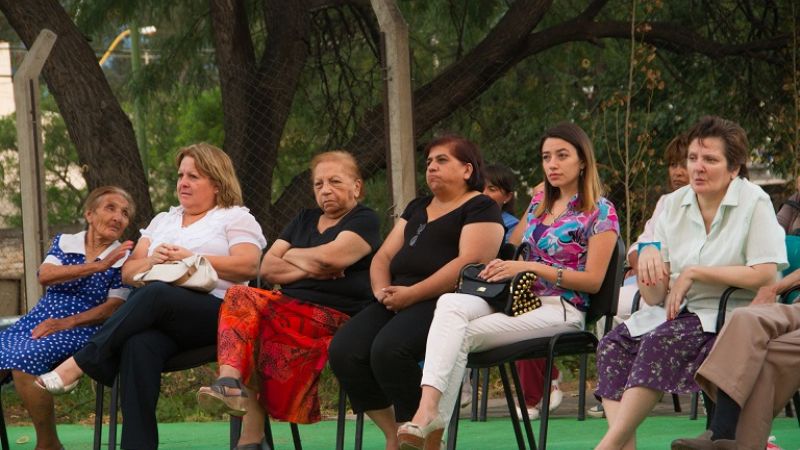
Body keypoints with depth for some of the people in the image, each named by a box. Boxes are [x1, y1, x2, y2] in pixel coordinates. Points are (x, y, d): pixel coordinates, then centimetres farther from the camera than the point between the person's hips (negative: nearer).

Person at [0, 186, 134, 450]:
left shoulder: (124, 258, 6)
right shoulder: (64, 242, 15)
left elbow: (113, 309, -4)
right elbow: (45, 276, -4)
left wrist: (66, 323, -15)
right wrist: (97, 266, -14)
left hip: (81, 329, -4)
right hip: (38, 320, 4)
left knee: (24, 358, -32)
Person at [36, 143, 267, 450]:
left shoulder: (236, 218, 14)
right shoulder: (163, 221, 30)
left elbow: (248, 266, -4)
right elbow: (128, 273, 22)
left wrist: (192, 258, -9)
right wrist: (152, 260, 0)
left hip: (216, 312, -4)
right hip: (162, 320, 4)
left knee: (155, 295, -37)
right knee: (139, 345, -35)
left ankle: (78, 366, -36)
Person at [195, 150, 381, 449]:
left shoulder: (365, 221, 7)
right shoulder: (304, 220, 28)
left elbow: (331, 257, -12)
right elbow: (267, 268, 17)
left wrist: (292, 256, 7)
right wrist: (307, 267, -1)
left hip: (335, 316, -7)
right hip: (290, 306, 7)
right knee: (241, 297, -25)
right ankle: (231, 382, -43)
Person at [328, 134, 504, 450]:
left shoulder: (481, 208, 4)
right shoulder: (417, 208, 29)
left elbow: (471, 262, -12)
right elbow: (384, 256, 23)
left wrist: (412, 294, -17)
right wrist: (382, 290, -1)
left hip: (446, 302, -7)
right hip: (398, 300, 7)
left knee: (388, 349, -34)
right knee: (344, 350, -19)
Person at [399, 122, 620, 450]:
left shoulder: (600, 213, 1)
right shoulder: (539, 204, 22)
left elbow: (594, 280, -6)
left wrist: (530, 267, -12)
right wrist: (503, 267, 5)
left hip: (561, 309, -6)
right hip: (519, 297, 6)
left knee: (463, 335, -27)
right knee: (450, 303, -28)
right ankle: (428, 407, -46)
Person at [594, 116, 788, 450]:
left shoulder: (753, 203, -4)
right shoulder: (674, 205, 10)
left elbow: (765, 275, -15)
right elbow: (653, 297, 8)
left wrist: (694, 273, -13)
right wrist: (648, 256, -14)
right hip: (677, 312, 6)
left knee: (661, 342, -33)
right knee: (614, 344, -22)